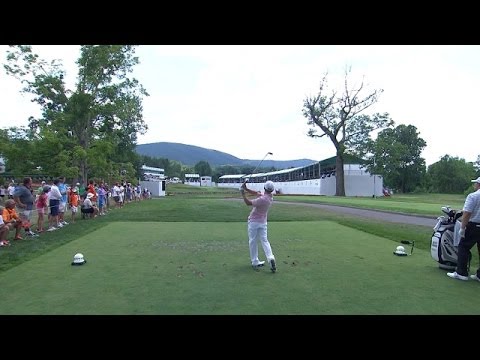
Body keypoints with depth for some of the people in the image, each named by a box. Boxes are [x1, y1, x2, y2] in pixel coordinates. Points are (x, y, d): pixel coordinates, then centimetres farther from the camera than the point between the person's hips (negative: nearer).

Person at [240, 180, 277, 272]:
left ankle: (255, 262, 12)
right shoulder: (270, 197, -2)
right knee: (264, 241, 8)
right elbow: (256, 193, 6)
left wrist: (243, 193, -12)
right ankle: (270, 258, -12)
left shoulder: (263, 199, -27)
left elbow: (248, 203, -20)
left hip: (254, 221, -7)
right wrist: (246, 189, 0)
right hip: (263, 222, 7)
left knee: (253, 242, 6)